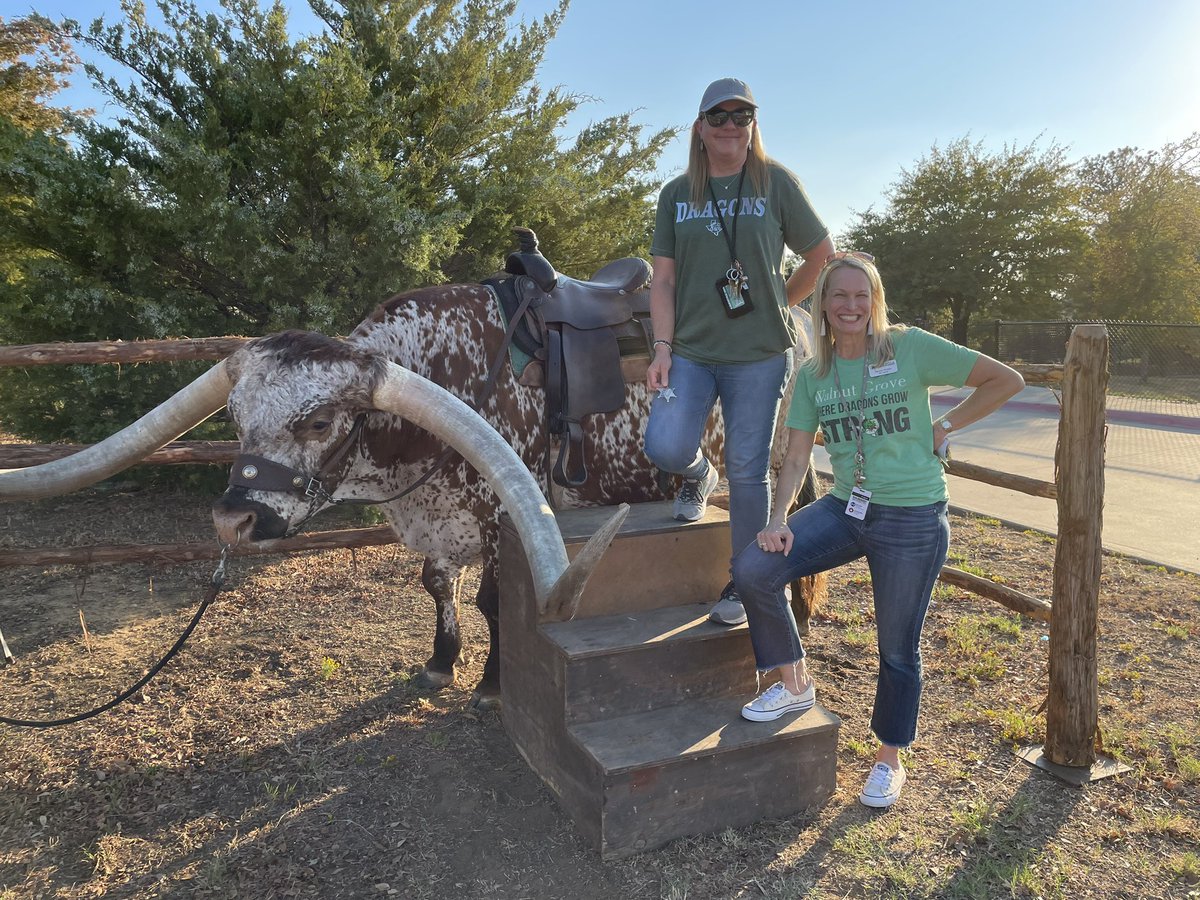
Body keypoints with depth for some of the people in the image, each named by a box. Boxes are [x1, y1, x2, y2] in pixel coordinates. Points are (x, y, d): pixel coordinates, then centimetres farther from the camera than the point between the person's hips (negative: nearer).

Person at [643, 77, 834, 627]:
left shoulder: (776, 183, 2)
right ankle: (698, 474, 23)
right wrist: (662, 347, -5)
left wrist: (781, 302, 11)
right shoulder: (676, 194, 9)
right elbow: (663, 278, 5)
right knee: (665, 448, -16)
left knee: (747, 470, 1)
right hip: (690, 350, 2)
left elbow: (821, 253, 10)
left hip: (758, 354, -2)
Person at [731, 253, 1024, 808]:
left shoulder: (910, 348, -8)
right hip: (844, 508, 4)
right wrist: (779, 519, -14)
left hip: (913, 520, -4)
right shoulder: (812, 376, 4)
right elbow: (796, 460, 1)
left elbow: (1006, 380, -6)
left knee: (897, 647, 7)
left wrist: (945, 427, -5)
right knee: (752, 569, -15)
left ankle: (890, 758, 33)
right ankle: (795, 685, 8)